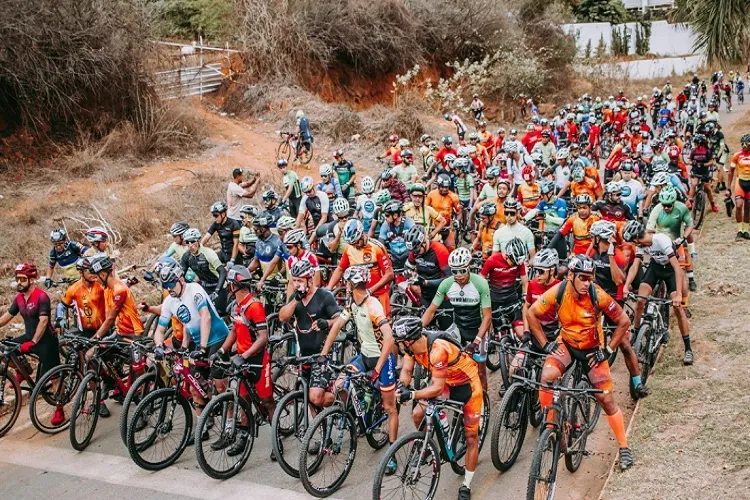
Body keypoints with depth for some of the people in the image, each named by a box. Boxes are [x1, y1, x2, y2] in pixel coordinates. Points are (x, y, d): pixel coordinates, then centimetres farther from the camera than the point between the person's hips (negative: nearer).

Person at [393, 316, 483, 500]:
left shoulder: (437, 350, -37)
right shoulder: (412, 345, -16)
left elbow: (437, 388, -36)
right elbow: (406, 370, -14)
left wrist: (411, 395, -45)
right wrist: (402, 388, -34)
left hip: (467, 384, -7)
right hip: (445, 382, 7)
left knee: (471, 438, 1)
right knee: (417, 414, -11)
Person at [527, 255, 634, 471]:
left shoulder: (598, 295, -25)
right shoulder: (558, 292, -22)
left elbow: (624, 321, -14)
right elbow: (532, 314, -9)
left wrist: (607, 350, -12)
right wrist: (545, 344, -10)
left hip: (592, 349, -1)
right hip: (566, 343, 1)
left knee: (606, 399, -2)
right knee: (547, 376, -28)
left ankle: (624, 447, 17)